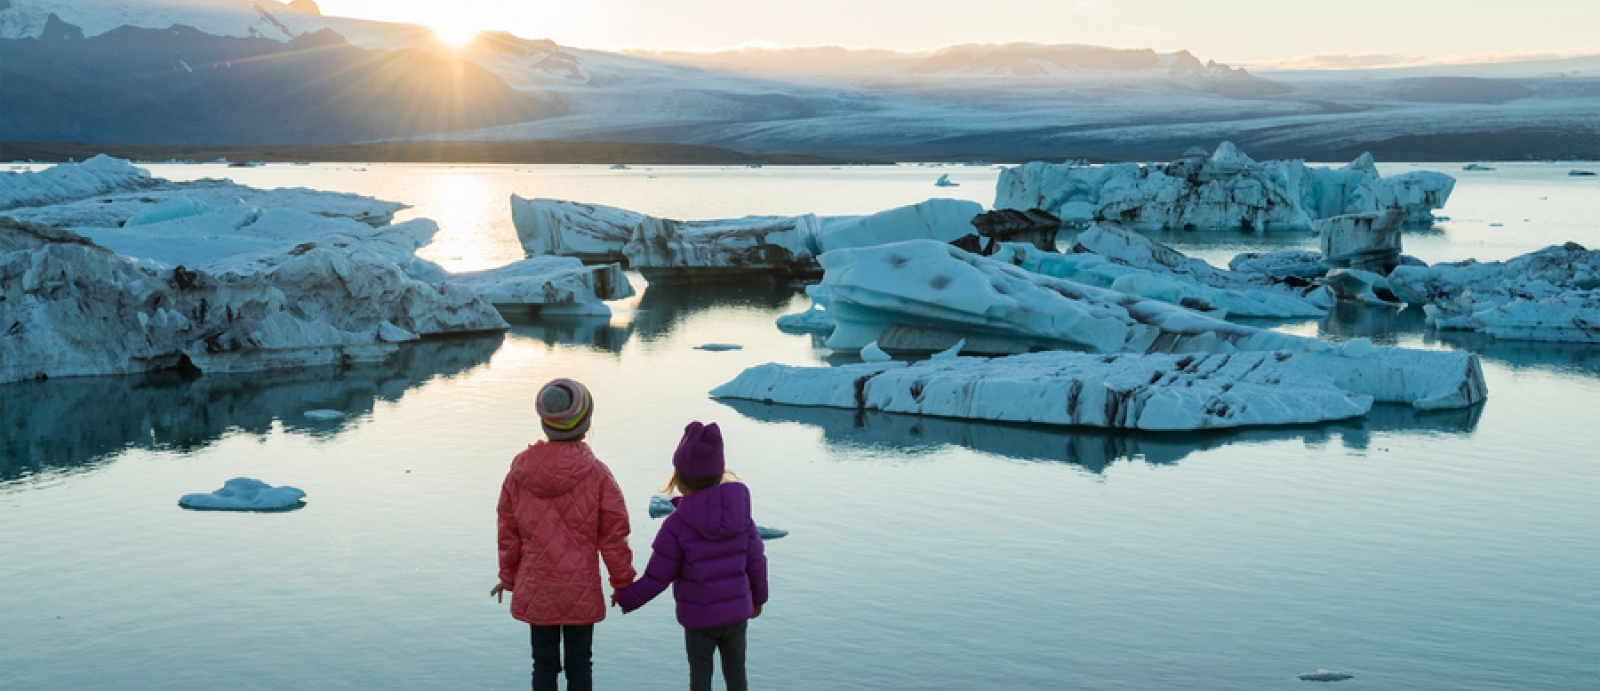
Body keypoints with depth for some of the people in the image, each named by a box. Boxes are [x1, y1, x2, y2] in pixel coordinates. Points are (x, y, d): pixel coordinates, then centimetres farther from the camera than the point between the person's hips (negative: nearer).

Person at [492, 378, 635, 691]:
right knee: (579, 664, 9)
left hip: (535, 591, 2)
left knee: (544, 664, 12)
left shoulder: (519, 471, -4)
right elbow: (613, 536, -7)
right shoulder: (596, 474, -13)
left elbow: (508, 532, 5)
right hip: (580, 591, -2)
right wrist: (623, 583, 6)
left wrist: (508, 577, 19)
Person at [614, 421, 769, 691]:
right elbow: (756, 562, -1)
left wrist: (627, 598, 3)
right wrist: (758, 596, 17)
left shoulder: (676, 525, -18)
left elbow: (656, 578, -14)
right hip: (737, 611, 3)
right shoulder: (740, 512, -7)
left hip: (698, 618, -3)